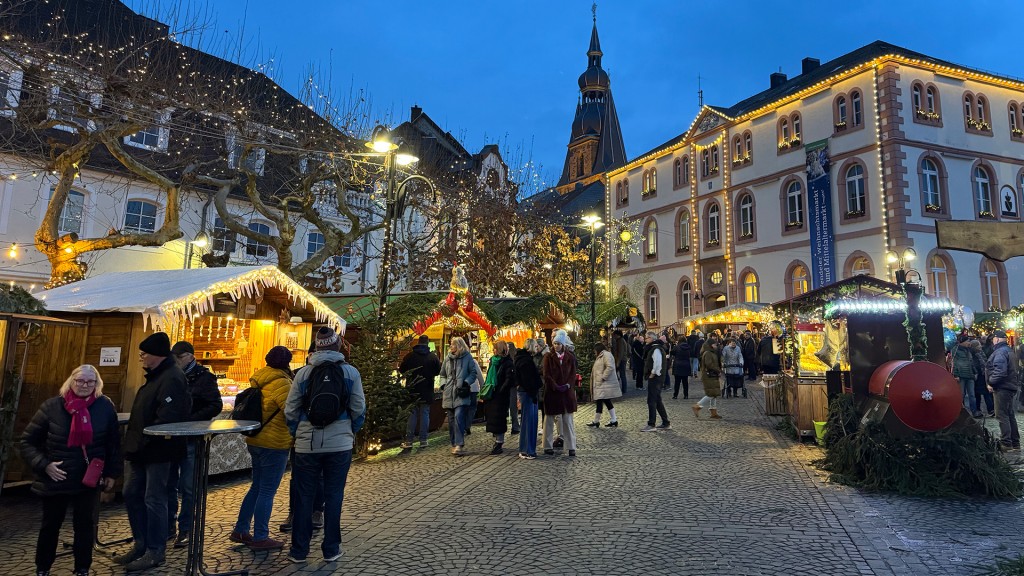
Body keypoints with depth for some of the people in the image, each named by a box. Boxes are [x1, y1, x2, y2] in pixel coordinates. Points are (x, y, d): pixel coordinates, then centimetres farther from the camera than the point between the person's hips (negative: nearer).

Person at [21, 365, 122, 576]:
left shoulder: (105, 407, -6)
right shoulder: (52, 406, -9)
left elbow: (114, 443, 3)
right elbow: (27, 441, -1)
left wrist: (111, 472, 3)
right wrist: (44, 465, -12)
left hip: (89, 480, 0)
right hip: (55, 480, 0)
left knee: (85, 525, 10)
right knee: (50, 526, 15)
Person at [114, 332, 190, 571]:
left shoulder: (171, 378, -19)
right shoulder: (156, 375, 14)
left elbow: (166, 418, -27)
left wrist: (144, 442, -20)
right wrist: (135, 442, 14)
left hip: (158, 450, -10)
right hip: (142, 450, 11)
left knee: (153, 500, -1)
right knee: (132, 495, 17)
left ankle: (155, 552, 12)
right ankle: (141, 544, 31)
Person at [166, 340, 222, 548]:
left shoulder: (204, 378, -7)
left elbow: (216, 406, -12)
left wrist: (190, 420, -19)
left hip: (191, 439, -5)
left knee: (188, 487, 3)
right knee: (169, 483, 12)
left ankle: (185, 529, 14)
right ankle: (168, 525, 25)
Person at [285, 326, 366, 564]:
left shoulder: (303, 372, -2)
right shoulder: (350, 372, -4)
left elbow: (290, 410, 1)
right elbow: (359, 409, -1)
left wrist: (297, 433, 17)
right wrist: (352, 431, 16)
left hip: (307, 444, 1)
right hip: (340, 444, -1)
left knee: (304, 497, 13)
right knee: (333, 497, 10)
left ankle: (299, 550, 21)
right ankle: (331, 549, 18)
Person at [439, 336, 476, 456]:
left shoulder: (467, 358, 0)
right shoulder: (448, 359, 13)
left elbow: (473, 373, 3)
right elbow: (443, 374, 22)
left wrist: (466, 383, -10)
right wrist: (443, 385, 7)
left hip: (461, 394, -5)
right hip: (449, 393, 5)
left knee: (458, 417, -17)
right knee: (451, 419, 8)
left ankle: (459, 444, -14)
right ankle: (454, 444, 19)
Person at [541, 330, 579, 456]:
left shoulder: (570, 357, 6)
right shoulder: (548, 357, -1)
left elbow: (573, 373, 4)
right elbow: (546, 375, -6)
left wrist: (568, 385, -11)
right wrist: (556, 386, -15)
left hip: (567, 392, 2)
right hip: (551, 392, -1)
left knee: (568, 420, 4)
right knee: (549, 420, 5)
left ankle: (571, 447, 10)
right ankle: (548, 446, 15)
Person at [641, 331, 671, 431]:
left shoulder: (656, 349, -16)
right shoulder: (653, 348, 16)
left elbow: (658, 363, -27)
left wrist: (652, 373, -17)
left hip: (654, 378, -11)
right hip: (656, 378, 11)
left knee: (651, 401, -7)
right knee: (657, 401, 15)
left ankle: (651, 425, -3)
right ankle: (666, 423, 20)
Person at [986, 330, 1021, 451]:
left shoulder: (1000, 352, -17)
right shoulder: (1010, 351, 16)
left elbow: (1000, 371, -26)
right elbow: (1012, 369, 21)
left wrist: (991, 383, -16)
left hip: (1002, 388, -10)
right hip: (1011, 386, 10)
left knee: (1002, 415, -6)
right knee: (1010, 415, 16)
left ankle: (1006, 444, -5)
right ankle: (1015, 444, 22)